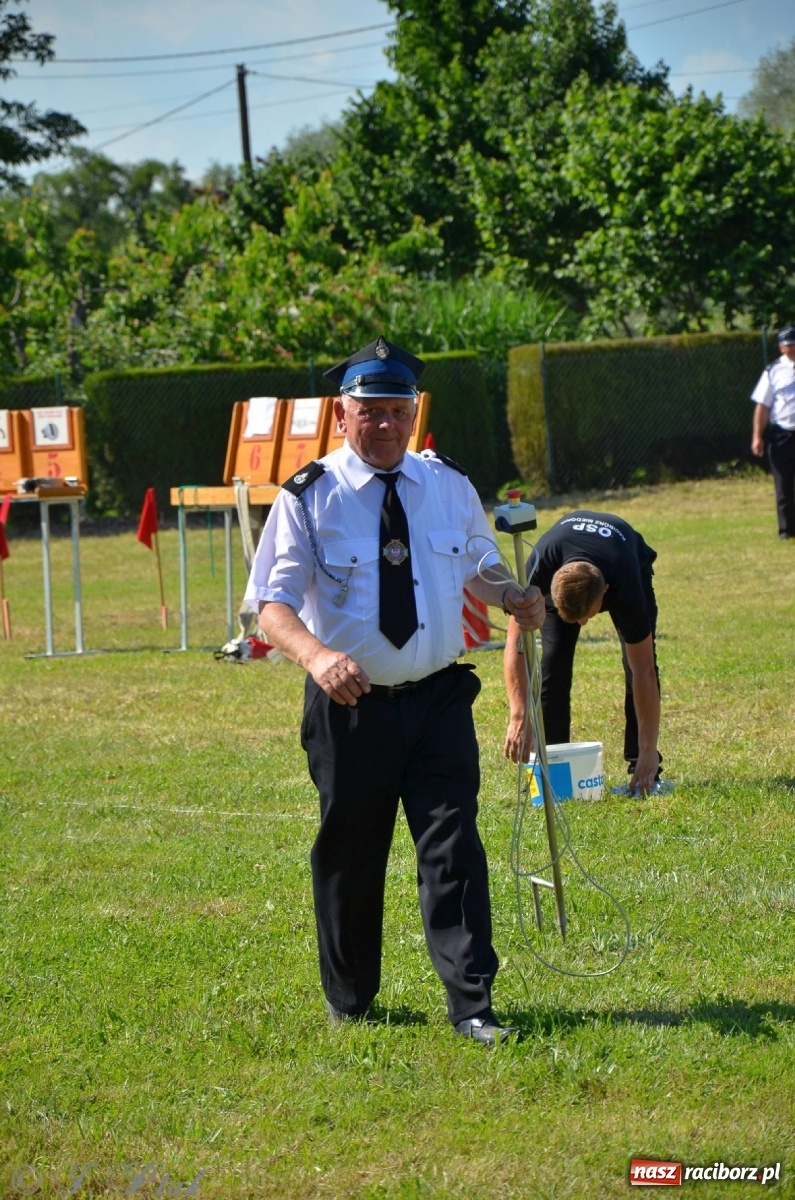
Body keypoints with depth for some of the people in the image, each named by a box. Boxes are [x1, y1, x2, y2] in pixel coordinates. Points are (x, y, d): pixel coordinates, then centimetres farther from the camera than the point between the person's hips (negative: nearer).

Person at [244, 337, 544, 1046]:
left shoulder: (449, 487, 4)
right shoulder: (309, 499, -7)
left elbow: (478, 567, 20)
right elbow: (273, 603, -13)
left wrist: (510, 595, -4)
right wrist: (316, 656, -34)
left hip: (438, 700, 2)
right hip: (349, 705, -2)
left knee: (453, 847, -7)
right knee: (350, 855, 10)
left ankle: (472, 1006, -5)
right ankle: (349, 1002, 28)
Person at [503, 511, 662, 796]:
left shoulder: (626, 587, -44)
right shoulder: (540, 568, -44)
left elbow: (643, 672, -37)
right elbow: (516, 643, -38)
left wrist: (649, 752, -36)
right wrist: (519, 716, -48)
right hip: (562, 561, 1)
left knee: (639, 663, -17)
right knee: (553, 663, -14)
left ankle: (642, 770, -9)